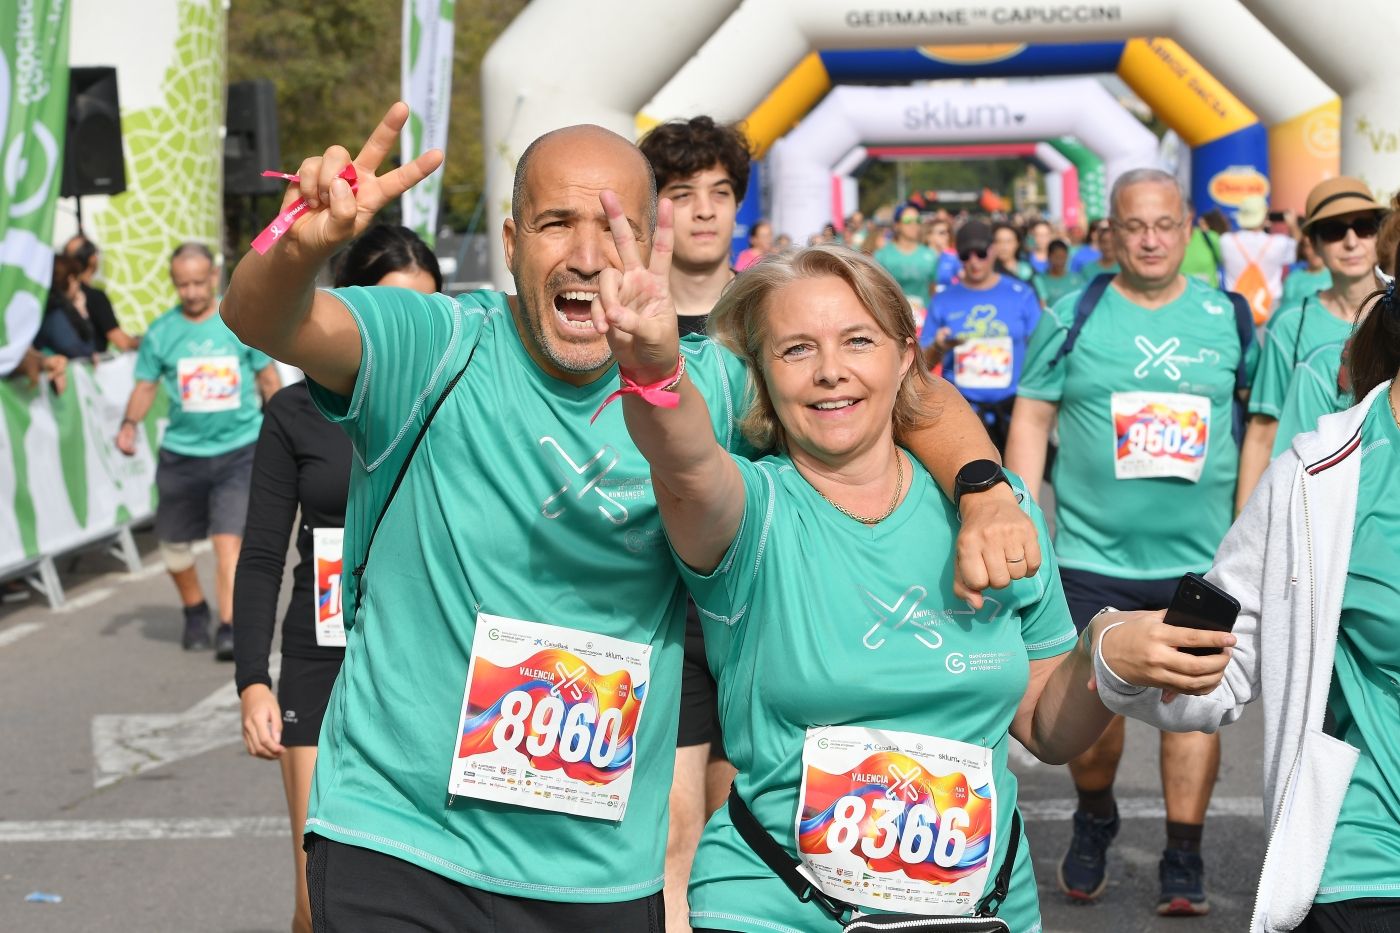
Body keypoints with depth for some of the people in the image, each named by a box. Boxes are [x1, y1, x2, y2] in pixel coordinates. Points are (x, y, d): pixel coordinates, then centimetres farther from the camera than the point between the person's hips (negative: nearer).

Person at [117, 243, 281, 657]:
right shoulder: (161, 332, -1)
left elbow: (269, 379, 7)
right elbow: (146, 386, 6)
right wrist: (129, 424, -11)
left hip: (239, 450, -2)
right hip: (181, 452, 2)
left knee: (228, 540, -14)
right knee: (173, 544, 13)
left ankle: (229, 627, -12)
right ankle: (195, 613, 37)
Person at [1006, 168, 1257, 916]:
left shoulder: (1228, 319, 6)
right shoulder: (1072, 319, 1)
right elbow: (1030, 419, 2)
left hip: (1200, 555, 1)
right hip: (1093, 554, -1)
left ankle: (1183, 862, 12)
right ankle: (1094, 822, 31)